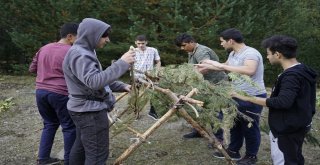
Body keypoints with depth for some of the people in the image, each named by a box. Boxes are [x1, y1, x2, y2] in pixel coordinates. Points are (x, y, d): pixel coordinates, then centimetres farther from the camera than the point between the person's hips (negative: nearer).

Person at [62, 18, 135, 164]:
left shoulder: (84, 52, 14)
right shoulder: (79, 54, -20)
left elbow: (99, 78, 18)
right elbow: (94, 81, -34)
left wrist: (122, 86, 6)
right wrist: (122, 63, -34)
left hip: (85, 109, 11)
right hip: (90, 111, -11)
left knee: (81, 147, 20)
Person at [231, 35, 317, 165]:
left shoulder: (291, 76, -24)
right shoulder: (301, 71, 7)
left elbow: (282, 102, -34)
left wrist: (248, 98, -32)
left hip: (287, 129, -10)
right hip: (296, 126, 10)